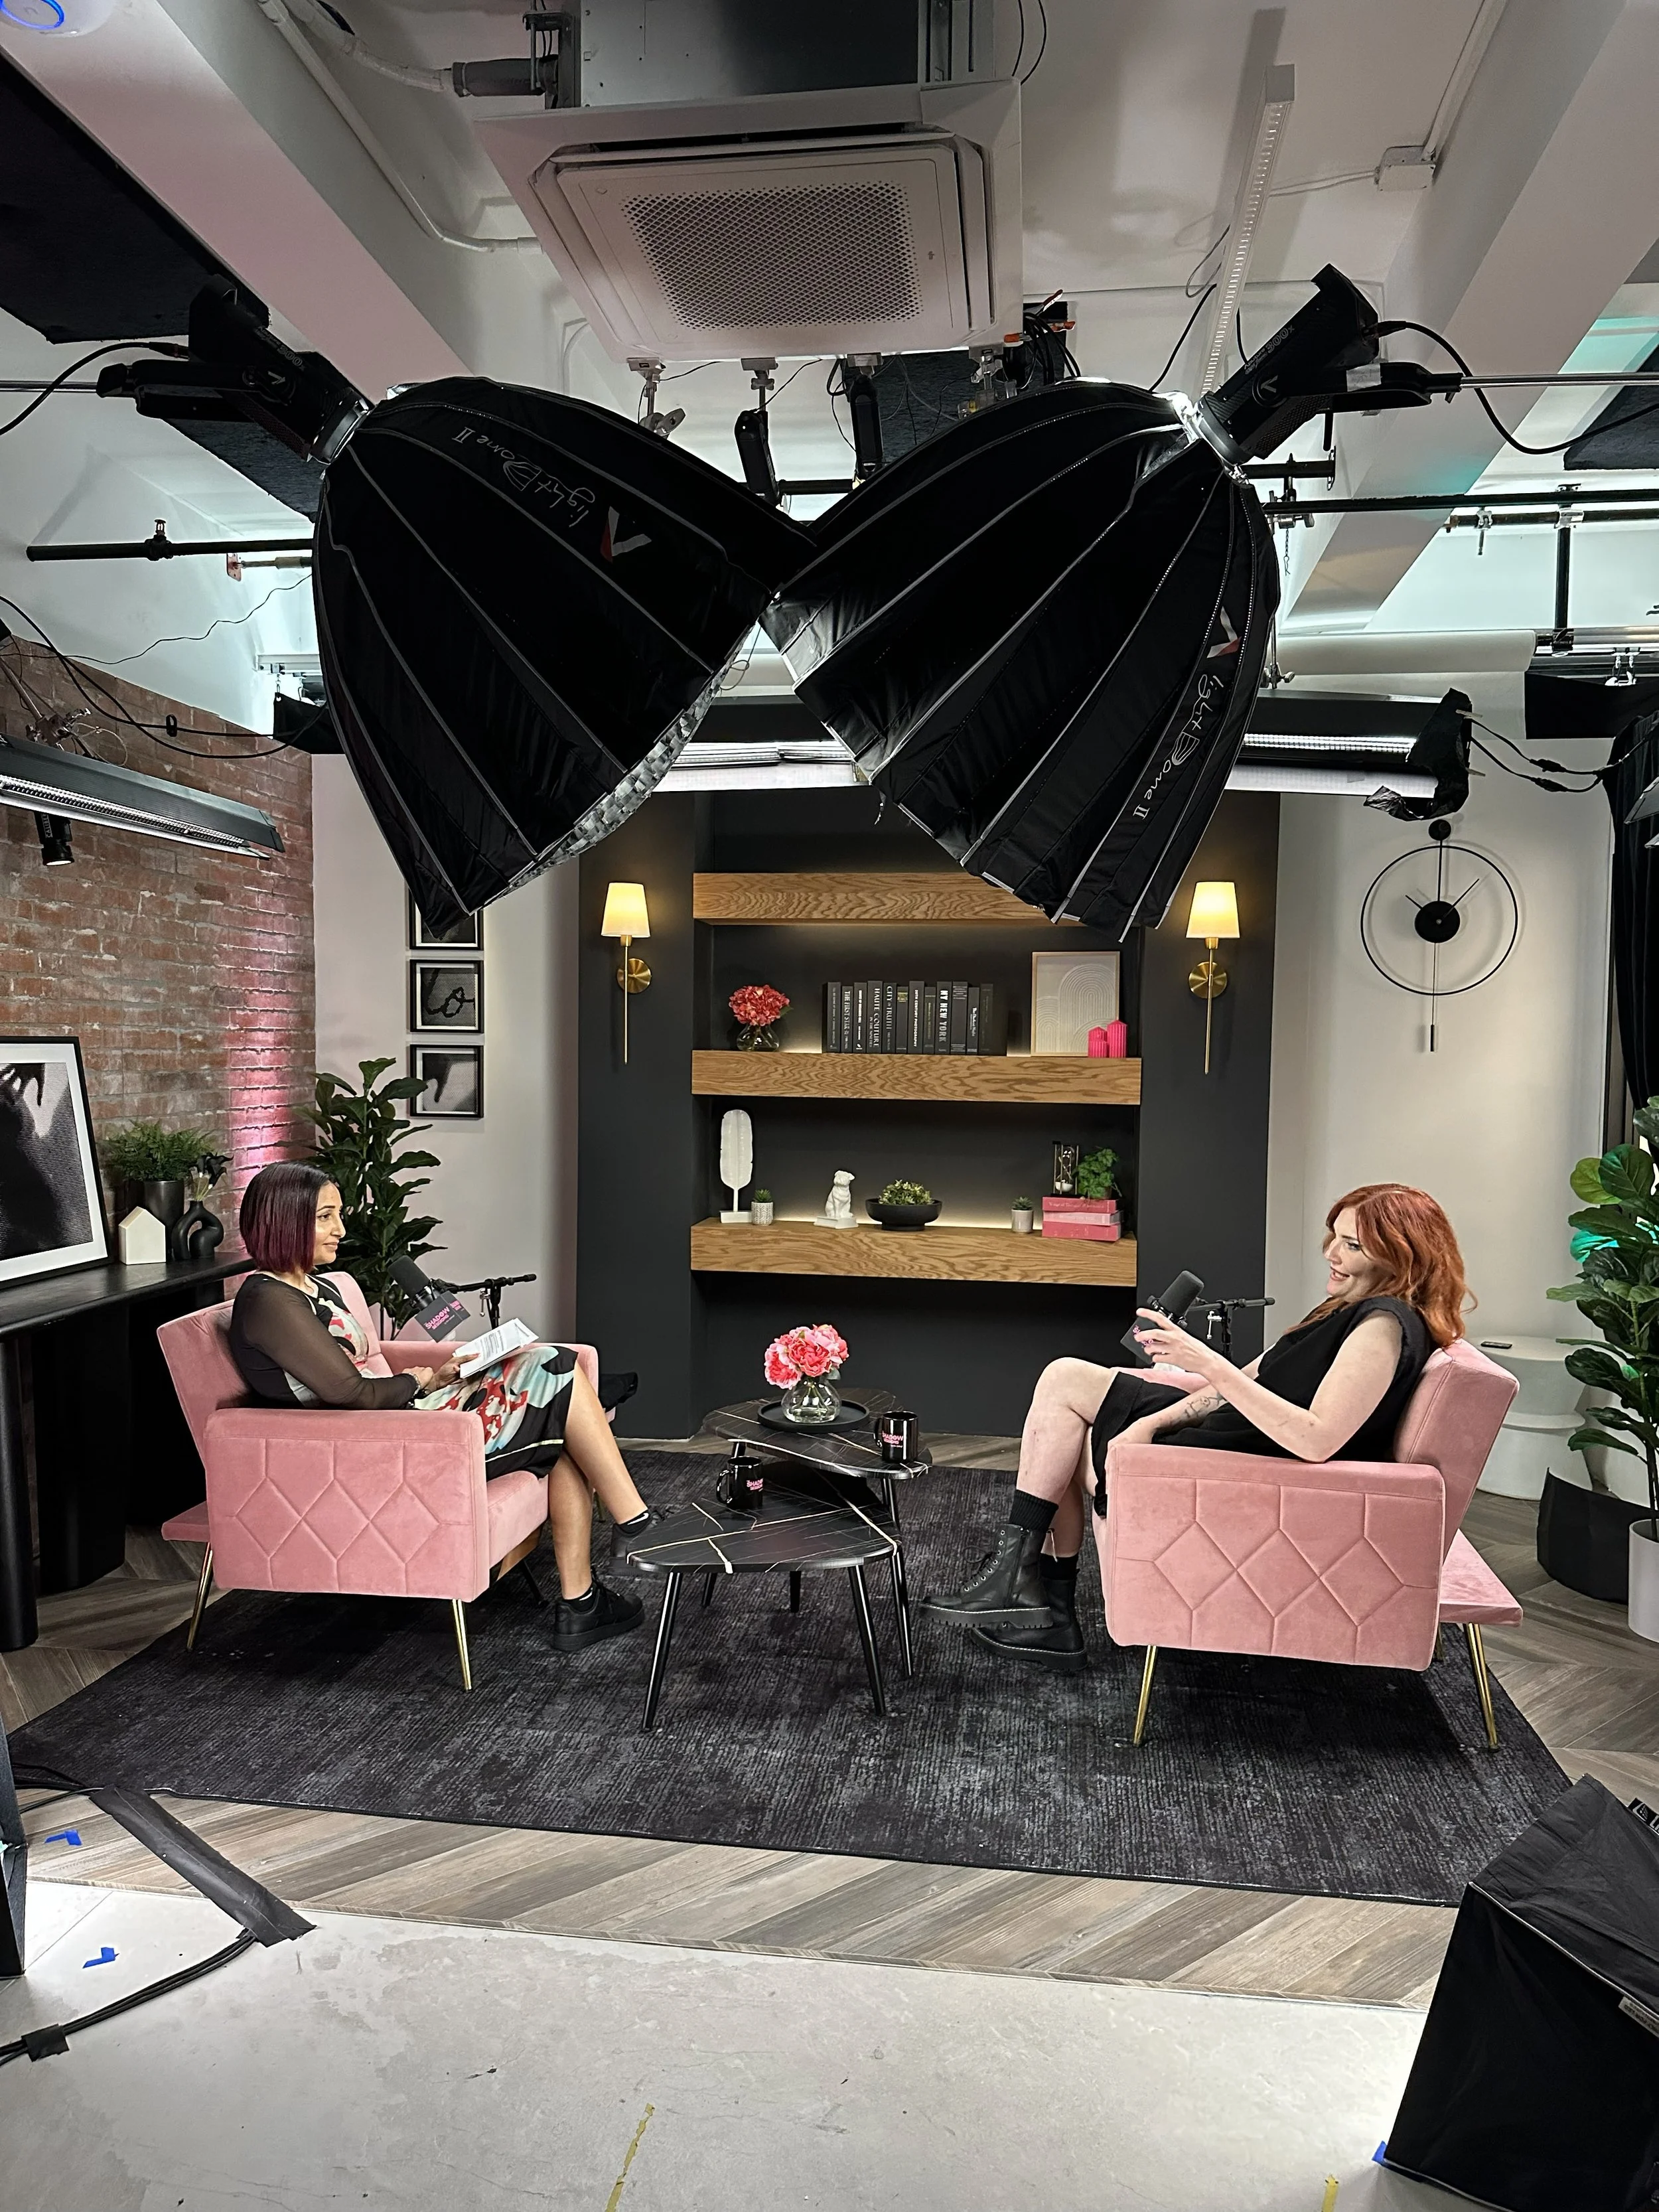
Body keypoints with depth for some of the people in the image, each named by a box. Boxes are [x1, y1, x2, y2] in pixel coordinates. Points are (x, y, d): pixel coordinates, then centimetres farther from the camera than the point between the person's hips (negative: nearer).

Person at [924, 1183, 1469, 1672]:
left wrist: (1208, 1364, -32)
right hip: (1232, 1434, 11)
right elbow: (1247, 1383, 9)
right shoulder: (1351, 1308, 12)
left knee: (1067, 1381, -2)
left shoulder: (1384, 1325, -20)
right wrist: (1152, 1423, -3)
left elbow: (1317, 1439, -32)